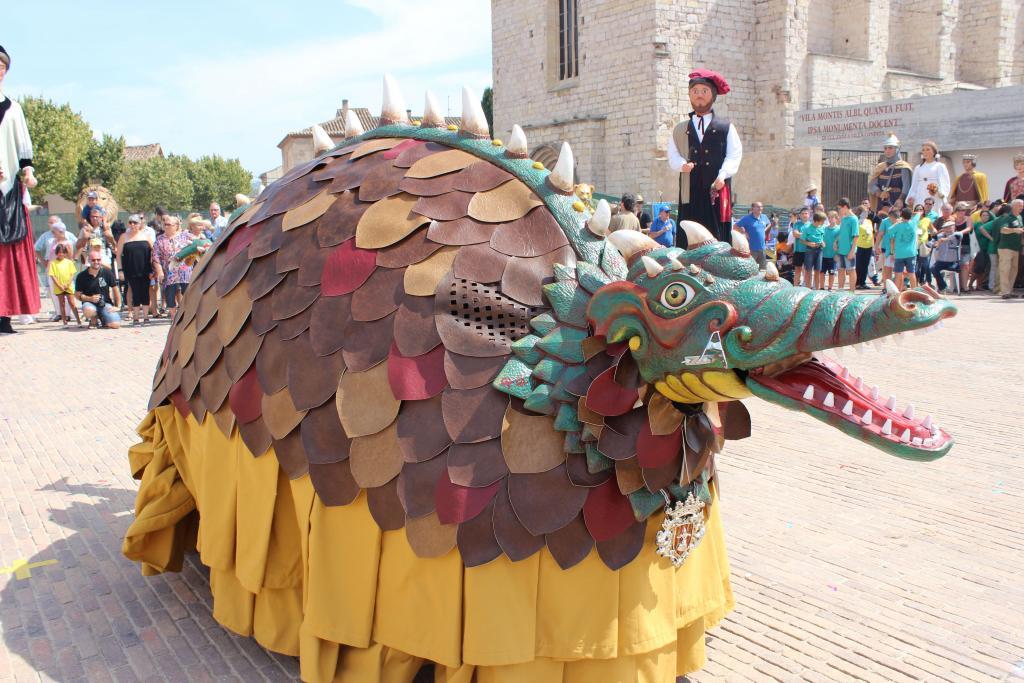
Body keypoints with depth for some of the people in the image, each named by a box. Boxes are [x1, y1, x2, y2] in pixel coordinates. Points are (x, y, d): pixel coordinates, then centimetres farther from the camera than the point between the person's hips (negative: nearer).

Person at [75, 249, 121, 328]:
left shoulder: (107, 272, -2)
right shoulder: (82, 276, -3)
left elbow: (115, 289, 6)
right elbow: (78, 294, 1)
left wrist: (117, 306, 1)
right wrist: (90, 298, -16)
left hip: (106, 303, 1)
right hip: (89, 302, -1)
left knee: (115, 325, -22)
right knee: (88, 310, -40)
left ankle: (103, 319, 15)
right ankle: (94, 320, 0)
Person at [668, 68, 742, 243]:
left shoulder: (726, 127, 14)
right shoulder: (680, 129, 20)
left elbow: (734, 155, 4)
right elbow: (673, 155, 13)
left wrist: (722, 175, -13)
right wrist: (682, 165, -9)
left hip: (718, 191, -1)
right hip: (691, 191, 1)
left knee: (718, 235, -5)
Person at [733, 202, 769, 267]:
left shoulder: (764, 217, 8)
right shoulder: (747, 218, -10)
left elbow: (769, 224, 29)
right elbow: (736, 227, -9)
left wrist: (765, 230, 12)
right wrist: (744, 233, -11)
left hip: (762, 248, 7)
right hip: (752, 248, -6)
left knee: (763, 268, 14)